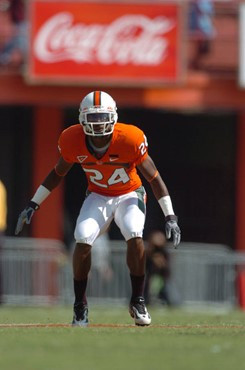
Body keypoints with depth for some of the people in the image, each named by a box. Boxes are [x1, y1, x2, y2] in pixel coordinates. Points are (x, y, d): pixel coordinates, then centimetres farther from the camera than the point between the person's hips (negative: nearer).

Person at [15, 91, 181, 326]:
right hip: (98, 196, 2)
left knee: (134, 236, -28)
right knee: (83, 240, -22)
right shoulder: (73, 141, -18)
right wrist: (33, 205, 1)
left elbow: (154, 178, -16)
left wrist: (170, 216, -17)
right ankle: (80, 307, -4)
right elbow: (58, 173, 2)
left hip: (129, 194, -2)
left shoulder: (130, 140, -27)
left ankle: (137, 301, -8)